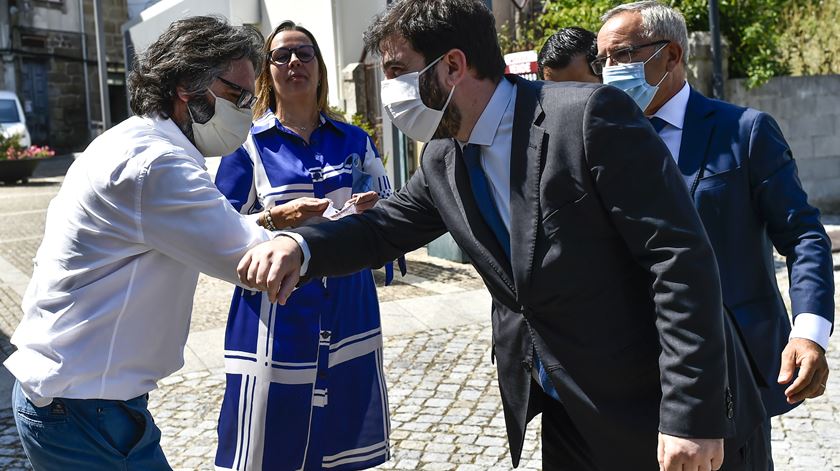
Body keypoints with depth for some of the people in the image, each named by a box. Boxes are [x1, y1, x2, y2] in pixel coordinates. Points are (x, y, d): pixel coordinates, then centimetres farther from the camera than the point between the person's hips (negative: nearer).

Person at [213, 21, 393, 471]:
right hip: (276, 323, -3)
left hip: (349, 317, 3)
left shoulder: (354, 141, 10)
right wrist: (279, 219, -18)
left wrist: (374, 208, -8)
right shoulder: (248, 143, 0)